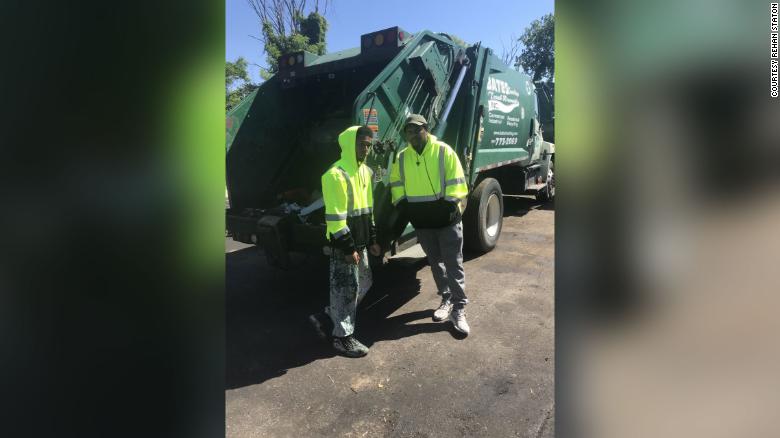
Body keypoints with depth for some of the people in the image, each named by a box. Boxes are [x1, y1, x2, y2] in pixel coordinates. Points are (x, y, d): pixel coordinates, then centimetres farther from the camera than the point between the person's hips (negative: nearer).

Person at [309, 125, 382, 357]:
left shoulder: (366, 172, 11)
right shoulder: (336, 174, -17)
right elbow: (334, 216, -20)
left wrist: (372, 240, 16)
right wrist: (347, 247, -20)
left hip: (359, 242, 9)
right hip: (343, 244, -9)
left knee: (363, 285, 17)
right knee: (346, 289, 2)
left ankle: (325, 318, 30)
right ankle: (343, 337, 18)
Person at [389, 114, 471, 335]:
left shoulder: (444, 151, -7)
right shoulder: (402, 157, 5)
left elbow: (456, 183, -8)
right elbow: (396, 185, 13)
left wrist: (453, 205, -15)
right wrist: (403, 204, 0)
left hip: (446, 218, -4)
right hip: (422, 221, 4)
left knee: (453, 264, 0)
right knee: (435, 263, 16)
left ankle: (459, 309, 9)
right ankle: (447, 299, 33)